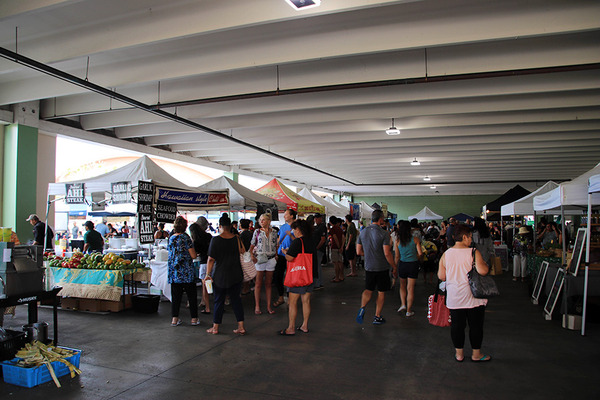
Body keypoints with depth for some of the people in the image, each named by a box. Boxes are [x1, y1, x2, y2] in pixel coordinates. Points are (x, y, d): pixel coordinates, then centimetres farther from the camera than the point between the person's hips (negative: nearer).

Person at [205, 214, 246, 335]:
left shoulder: (216, 240, -13)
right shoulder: (237, 238, -4)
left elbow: (211, 259, -12)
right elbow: (242, 252, 6)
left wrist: (208, 274, -5)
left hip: (220, 275, -3)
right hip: (236, 275, 3)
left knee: (219, 301, 9)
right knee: (236, 299, 10)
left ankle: (215, 327, 20)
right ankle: (241, 327, 11)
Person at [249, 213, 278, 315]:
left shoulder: (274, 232, 6)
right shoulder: (257, 232, 1)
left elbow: (276, 246, 13)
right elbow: (252, 245, 3)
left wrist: (276, 256, 0)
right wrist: (252, 256, -11)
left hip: (271, 259, 2)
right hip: (259, 259, -2)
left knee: (268, 283, 8)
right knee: (258, 283, 2)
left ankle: (269, 306, 14)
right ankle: (257, 306, 9)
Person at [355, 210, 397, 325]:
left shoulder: (363, 232, 1)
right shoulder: (383, 234, -16)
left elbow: (358, 251, 4)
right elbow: (387, 253, -19)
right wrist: (394, 267, -7)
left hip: (368, 267, 4)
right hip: (382, 267, -4)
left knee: (368, 290, 17)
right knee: (381, 292, 11)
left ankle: (362, 308, -7)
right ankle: (377, 317, 18)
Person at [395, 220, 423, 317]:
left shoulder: (398, 240, -4)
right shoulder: (415, 239, -8)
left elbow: (397, 256, 1)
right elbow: (420, 253, -10)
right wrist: (417, 258, 12)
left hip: (402, 264, 1)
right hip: (413, 264, -1)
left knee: (402, 285, 23)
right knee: (410, 288, 7)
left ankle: (403, 304, 13)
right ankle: (409, 311, 14)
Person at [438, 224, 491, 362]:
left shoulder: (446, 255, -2)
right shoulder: (473, 252, -13)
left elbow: (441, 276, 0)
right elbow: (482, 271, -23)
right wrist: (486, 265, -2)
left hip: (454, 297, 3)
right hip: (473, 297, -3)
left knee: (457, 325, 11)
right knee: (476, 325, 12)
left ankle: (459, 353, 23)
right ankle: (476, 354, 23)